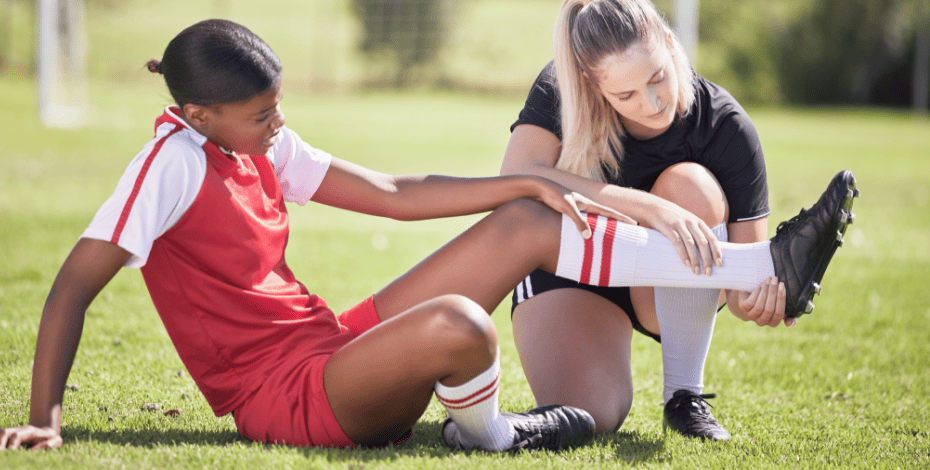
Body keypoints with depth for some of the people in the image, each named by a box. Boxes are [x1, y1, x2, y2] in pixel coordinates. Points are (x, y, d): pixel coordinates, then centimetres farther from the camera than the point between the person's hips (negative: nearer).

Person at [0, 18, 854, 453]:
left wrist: (531, 184, 5)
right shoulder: (174, 161, -17)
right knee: (458, 323, -38)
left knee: (530, 223, 2)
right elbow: (74, 285, -21)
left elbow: (394, 194, 11)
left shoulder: (262, 146, 8)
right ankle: (482, 431, -3)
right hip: (288, 396, -9)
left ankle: (763, 264, 2)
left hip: (335, 348, 9)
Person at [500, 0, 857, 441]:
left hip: (668, 287, 1)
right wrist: (648, 207, -49)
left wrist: (755, 298, -49)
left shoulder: (726, 127, -23)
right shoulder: (561, 89, -23)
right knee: (586, 415, -29)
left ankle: (684, 393, -20)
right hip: (571, 272, -1)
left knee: (690, 187, -33)